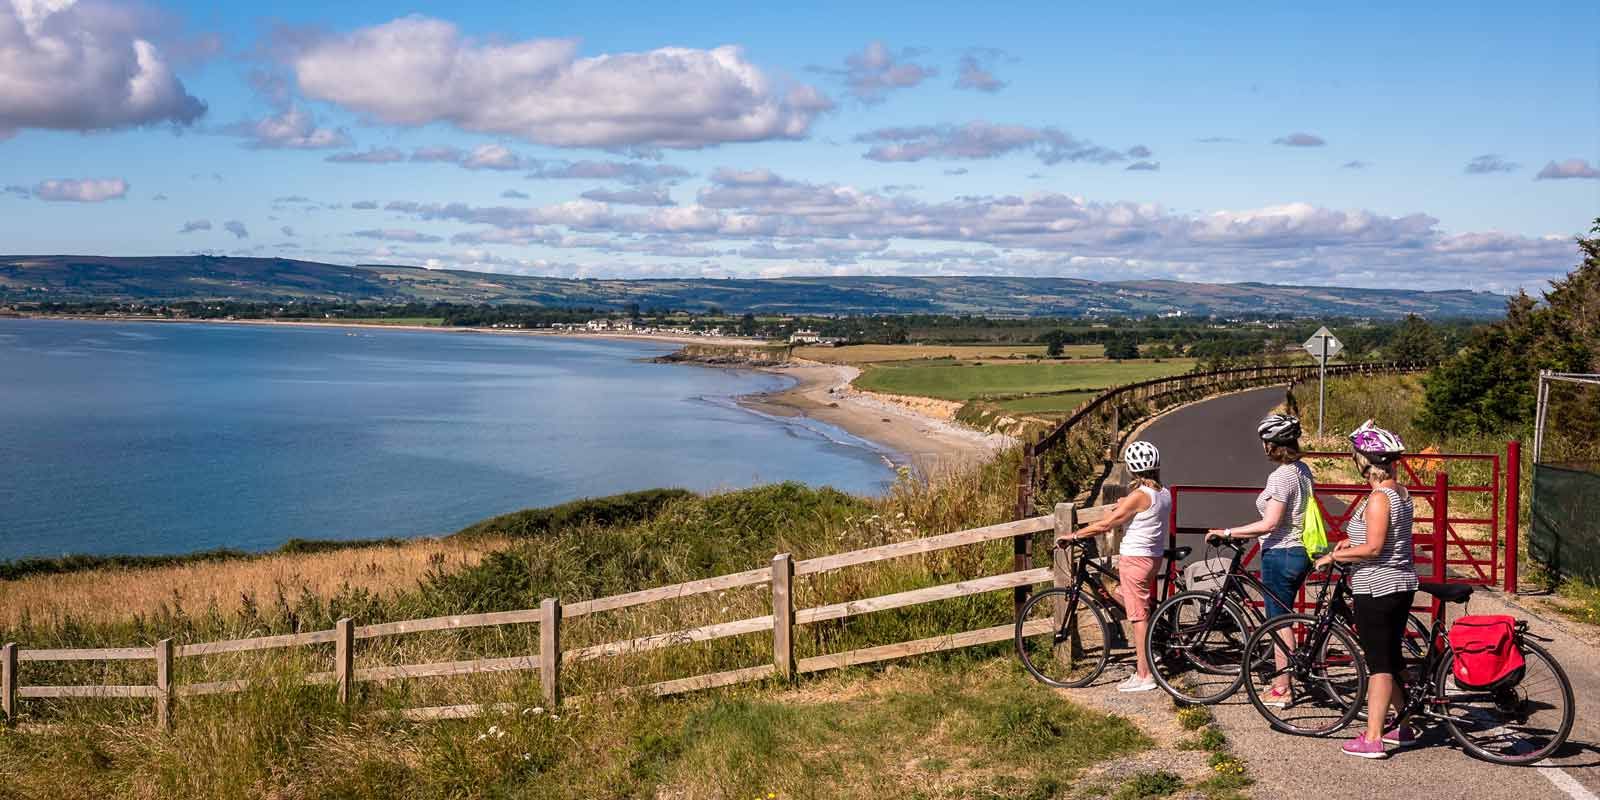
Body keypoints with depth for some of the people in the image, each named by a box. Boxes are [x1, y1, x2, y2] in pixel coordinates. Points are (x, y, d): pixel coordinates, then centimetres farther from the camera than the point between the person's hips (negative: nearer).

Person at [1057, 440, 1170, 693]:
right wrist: (1125, 505, 33)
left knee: (1138, 616, -4)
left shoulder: (1139, 496, -18)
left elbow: (1105, 524, -17)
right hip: (1155, 556, 9)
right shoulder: (1165, 494, 6)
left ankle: (1144, 675, 0)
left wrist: (1073, 535, -9)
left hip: (1135, 558, -9)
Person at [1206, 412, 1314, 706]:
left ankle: (1280, 690, 8)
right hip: (1299, 552, 9)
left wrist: (1227, 533, -20)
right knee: (1283, 620, 18)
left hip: (1280, 554, -9)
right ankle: (1283, 680, 27)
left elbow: (1268, 524, -26)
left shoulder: (1281, 477, -21)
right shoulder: (1303, 470, 7)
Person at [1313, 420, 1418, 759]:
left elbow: (1373, 548, -23)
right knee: (1392, 657, 19)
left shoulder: (1378, 498, -19)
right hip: (1402, 585, 9)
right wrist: (1353, 541, 15)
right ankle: (1405, 727, 28)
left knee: (1379, 662, -6)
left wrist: (1333, 556, -13)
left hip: (1377, 588, -9)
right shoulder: (1401, 493, 10)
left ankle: (1372, 739, -2)